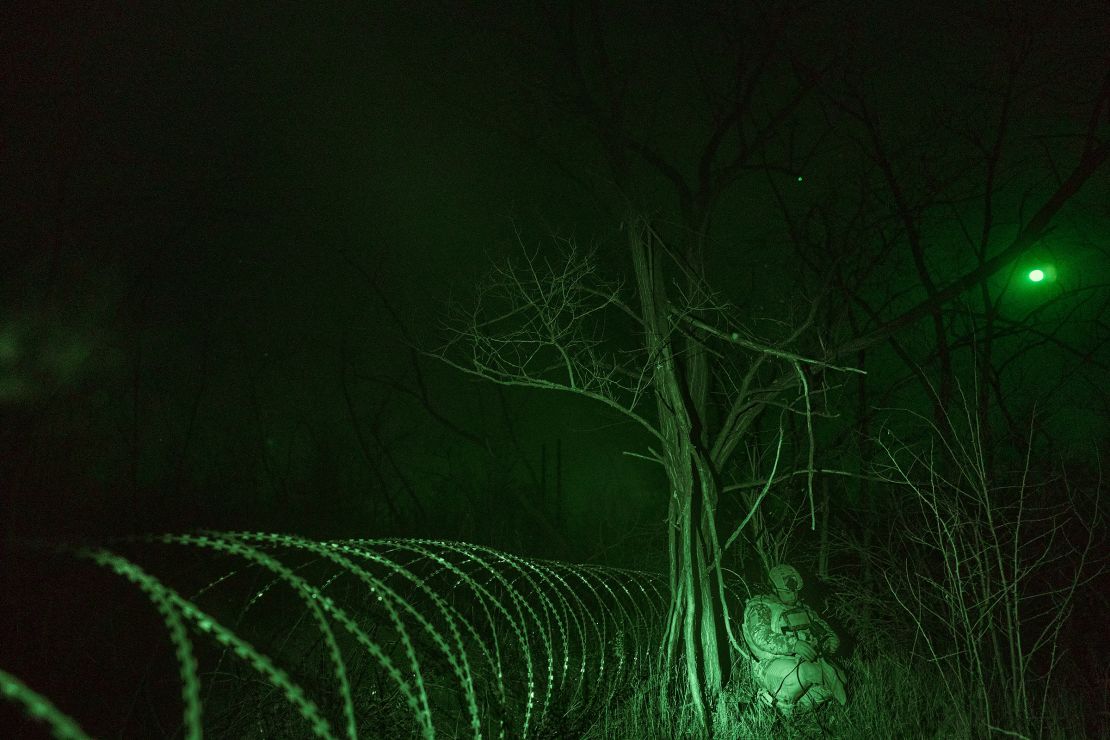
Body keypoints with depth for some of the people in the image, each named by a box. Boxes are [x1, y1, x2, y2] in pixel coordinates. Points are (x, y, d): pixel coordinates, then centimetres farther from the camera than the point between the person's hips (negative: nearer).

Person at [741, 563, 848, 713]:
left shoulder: (802, 608, 23)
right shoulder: (759, 606, 0)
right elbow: (761, 637, -15)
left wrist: (831, 639, 1)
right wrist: (793, 645, -28)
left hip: (807, 660, 6)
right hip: (773, 662, -6)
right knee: (802, 673, -38)